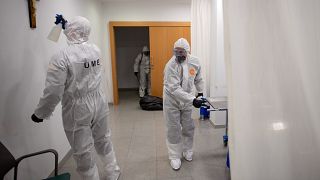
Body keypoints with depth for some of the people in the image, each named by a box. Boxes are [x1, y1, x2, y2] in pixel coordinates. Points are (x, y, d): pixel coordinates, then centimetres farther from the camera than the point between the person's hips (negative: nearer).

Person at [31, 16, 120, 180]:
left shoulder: (61, 57, -19)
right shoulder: (96, 50, -1)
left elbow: (53, 92, -18)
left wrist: (40, 114, -2)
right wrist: (66, 27, 35)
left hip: (78, 110, -6)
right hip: (99, 104, 6)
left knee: (83, 153, 12)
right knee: (103, 140, 24)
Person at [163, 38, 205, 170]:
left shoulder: (195, 62, -9)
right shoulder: (170, 66, -25)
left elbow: (198, 79, 10)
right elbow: (174, 89, -32)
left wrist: (200, 93, 14)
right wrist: (193, 100, -36)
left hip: (187, 100, 5)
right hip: (172, 101, -4)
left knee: (188, 128, 15)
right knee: (173, 129, 5)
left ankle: (187, 151, 38)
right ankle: (174, 157, 23)